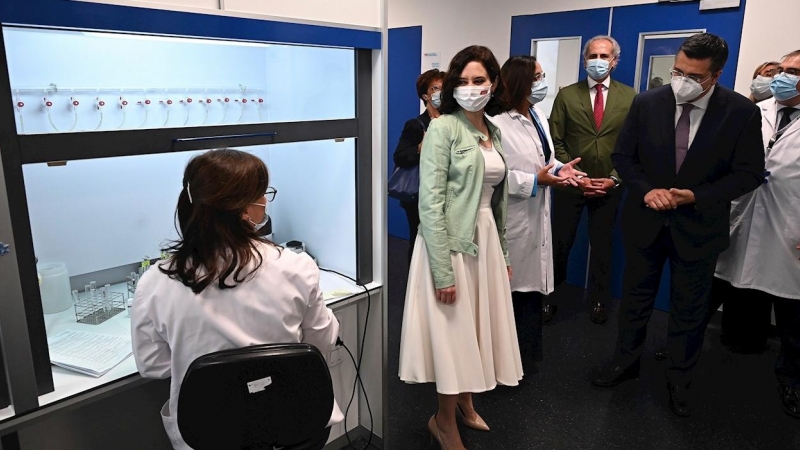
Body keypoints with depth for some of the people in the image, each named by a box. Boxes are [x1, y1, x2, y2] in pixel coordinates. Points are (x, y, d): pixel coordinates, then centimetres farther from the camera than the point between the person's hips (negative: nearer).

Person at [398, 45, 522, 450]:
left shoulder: (493, 132, 10)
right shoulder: (442, 129, -12)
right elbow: (430, 203, -18)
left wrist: (503, 252, 16)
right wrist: (442, 270, -21)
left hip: (486, 240, 7)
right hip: (451, 242, -7)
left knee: (477, 328, 18)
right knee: (454, 333, 4)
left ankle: (464, 402, 41)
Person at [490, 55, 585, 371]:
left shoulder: (538, 116, 10)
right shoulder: (498, 123, -20)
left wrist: (560, 168, -2)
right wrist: (535, 182, -22)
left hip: (537, 215, 9)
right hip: (513, 218, -9)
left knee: (532, 281, 18)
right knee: (512, 285, 4)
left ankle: (527, 352, 36)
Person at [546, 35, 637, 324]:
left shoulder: (630, 97, 2)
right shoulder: (567, 95, 1)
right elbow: (555, 142, -2)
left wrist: (615, 179, -7)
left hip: (609, 186, 1)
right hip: (570, 183, -1)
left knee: (602, 245, 12)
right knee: (560, 243, 5)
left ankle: (598, 301, 28)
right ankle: (550, 296, 21)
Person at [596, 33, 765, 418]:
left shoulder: (742, 112, -11)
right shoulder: (646, 103, -8)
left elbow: (749, 173, -7)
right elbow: (622, 155, 0)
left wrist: (697, 197, -20)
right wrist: (646, 191, -16)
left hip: (699, 226, -1)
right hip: (645, 220, 1)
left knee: (690, 309, 13)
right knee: (635, 298, 15)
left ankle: (679, 380, 33)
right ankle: (625, 362, 35)